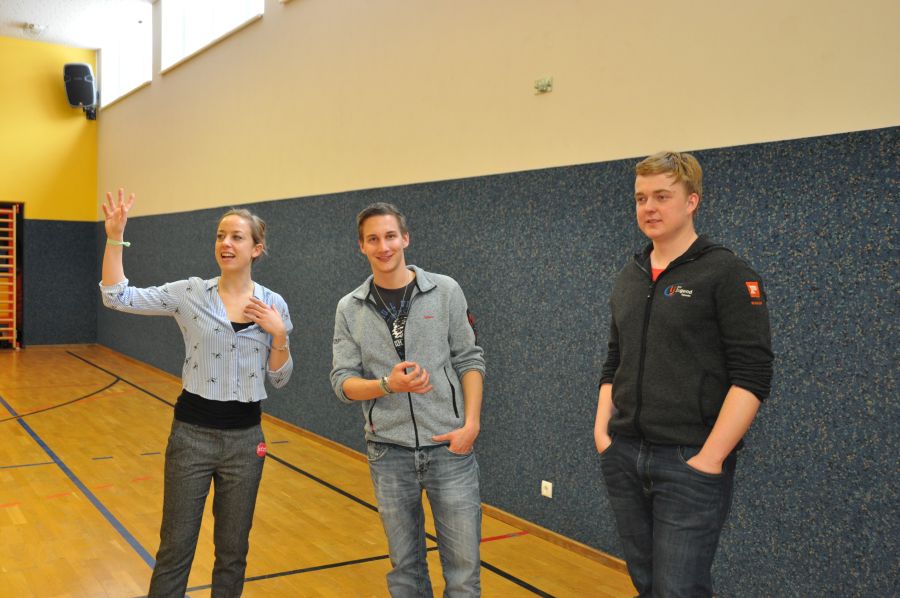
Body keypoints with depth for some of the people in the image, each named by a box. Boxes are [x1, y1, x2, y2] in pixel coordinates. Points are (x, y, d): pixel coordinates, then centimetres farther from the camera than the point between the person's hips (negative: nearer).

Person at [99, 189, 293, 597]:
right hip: (192, 433, -1)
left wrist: (279, 335, -13)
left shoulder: (273, 304, -1)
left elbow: (279, 380, 3)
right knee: (175, 548, 8)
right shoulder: (189, 293, -4)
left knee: (233, 550, 14)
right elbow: (117, 298, -11)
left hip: (244, 437, 2)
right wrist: (115, 238, -19)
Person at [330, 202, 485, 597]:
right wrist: (389, 385, -20)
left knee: (464, 564, 3)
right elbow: (343, 382, -2)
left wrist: (471, 423, -10)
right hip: (388, 452, 1)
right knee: (405, 565, 14)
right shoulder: (349, 309, 1)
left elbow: (469, 360, 1)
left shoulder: (445, 291, -1)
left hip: (449, 447, -1)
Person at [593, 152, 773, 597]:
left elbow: (752, 375, -13)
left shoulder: (727, 274, -7)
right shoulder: (629, 277, 12)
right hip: (623, 459, 6)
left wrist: (710, 457, -17)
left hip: (689, 462, -6)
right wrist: (602, 430, 5)